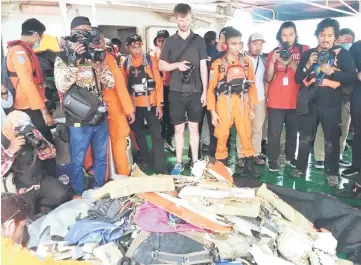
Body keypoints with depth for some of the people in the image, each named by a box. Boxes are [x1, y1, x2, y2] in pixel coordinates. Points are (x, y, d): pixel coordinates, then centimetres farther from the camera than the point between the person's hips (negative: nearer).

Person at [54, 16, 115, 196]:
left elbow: (110, 83, 2)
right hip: (78, 119, -4)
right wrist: (74, 62, -25)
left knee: (101, 157, 17)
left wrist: (98, 66, -14)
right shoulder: (63, 57, -4)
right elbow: (61, 86, -17)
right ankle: (78, 195, 24)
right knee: (78, 160, 6)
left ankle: (100, 190, 34)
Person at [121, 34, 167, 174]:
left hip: (151, 104, -3)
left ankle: (160, 167, -2)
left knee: (156, 134, -6)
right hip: (134, 105, 3)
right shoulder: (125, 64, 4)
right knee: (138, 133, 14)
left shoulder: (150, 60, -3)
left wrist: (159, 104, -9)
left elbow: (158, 82, -4)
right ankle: (144, 159, 31)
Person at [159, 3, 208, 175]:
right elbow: (161, 66, 7)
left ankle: (195, 162, 18)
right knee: (178, 129, 7)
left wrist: (204, 91, -2)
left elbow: (203, 67, 2)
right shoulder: (170, 41, 6)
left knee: (194, 128, 8)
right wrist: (177, 65, -12)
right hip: (176, 92, 1)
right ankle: (179, 163, 17)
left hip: (195, 92, 0)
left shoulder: (199, 40, 4)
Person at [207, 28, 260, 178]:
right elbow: (211, 88, -1)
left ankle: (249, 164, 18)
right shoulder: (218, 64, -1)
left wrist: (252, 107, 7)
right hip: (224, 102, -2)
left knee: (246, 134, 4)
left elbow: (252, 85, 11)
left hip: (242, 102, 2)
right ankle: (221, 165, 18)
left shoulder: (246, 61, 7)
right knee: (222, 135, 3)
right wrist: (213, 112, -6)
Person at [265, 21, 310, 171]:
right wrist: (272, 62, -14)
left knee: (293, 131, 10)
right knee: (274, 132, -4)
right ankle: (272, 160, 7)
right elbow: (268, 78, 2)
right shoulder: (274, 52, 6)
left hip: (295, 99, 1)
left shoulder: (304, 50, 3)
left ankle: (290, 156, 27)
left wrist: (290, 62, -19)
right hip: (276, 100, 0)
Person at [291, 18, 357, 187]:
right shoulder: (308, 54, 9)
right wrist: (307, 66, -9)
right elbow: (297, 79, 7)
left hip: (331, 103, -2)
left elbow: (352, 77, -7)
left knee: (331, 139, 4)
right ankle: (300, 168, 22)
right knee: (305, 138, 10)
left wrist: (331, 72, -18)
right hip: (309, 102, 2)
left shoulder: (342, 54, 1)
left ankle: (332, 172, 17)